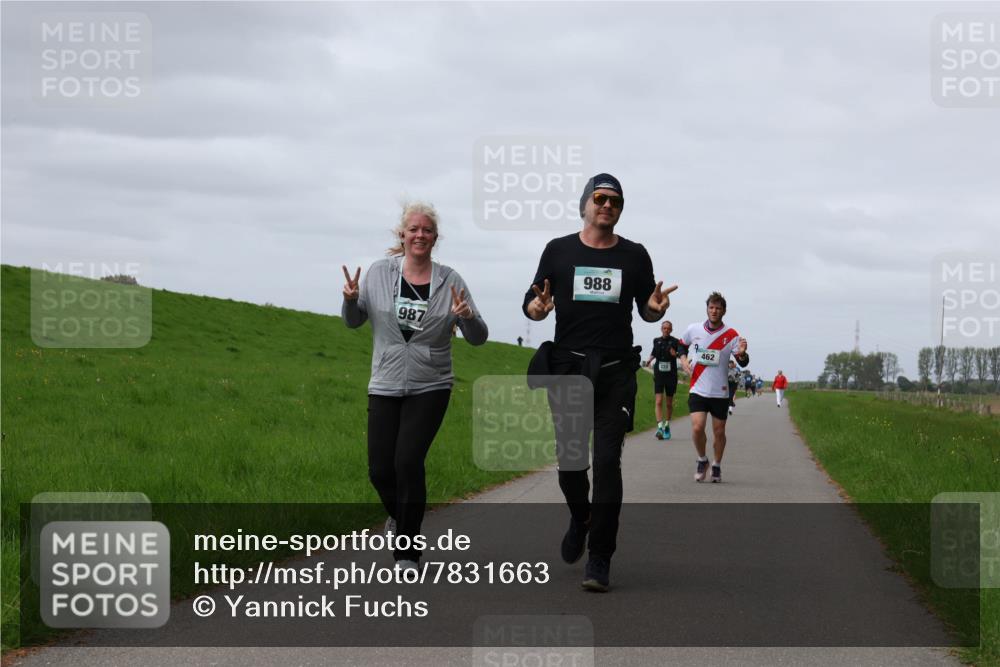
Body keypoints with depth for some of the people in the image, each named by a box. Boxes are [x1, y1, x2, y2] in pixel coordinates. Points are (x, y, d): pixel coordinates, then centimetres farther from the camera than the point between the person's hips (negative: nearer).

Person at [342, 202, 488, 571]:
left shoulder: (450, 280, -3)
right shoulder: (379, 273, 0)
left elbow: (478, 337, 0)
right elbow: (354, 321, 10)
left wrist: (466, 316, -21)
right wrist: (350, 300, -11)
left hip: (430, 389, -2)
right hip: (385, 387, 2)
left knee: (408, 462, -14)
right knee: (380, 470, 1)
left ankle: (406, 553, -2)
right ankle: (400, 515, 37)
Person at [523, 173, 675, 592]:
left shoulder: (634, 256, 9)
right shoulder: (559, 251, 7)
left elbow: (645, 309, 14)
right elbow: (532, 302, 8)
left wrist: (655, 308, -10)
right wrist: (536, 307, -16)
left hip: (615, 372, 0)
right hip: (567, 368, 0)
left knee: (607, 462, -8)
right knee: (569, 459, -1)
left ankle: (600, 559, -3)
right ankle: (580, 518, 33)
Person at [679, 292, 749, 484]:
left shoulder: (731, 335, -5)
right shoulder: (693, 329, 0)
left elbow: (743, 363, -6)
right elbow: (681, 345, 20)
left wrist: (742, 353, -28)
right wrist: (683, 360, 1)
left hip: (720, 392, 0)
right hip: (698, 389, 0)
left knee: (719, 431, 6)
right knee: (697, 427, -14)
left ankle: (717, 466, 26)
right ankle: (702, 460, 11)